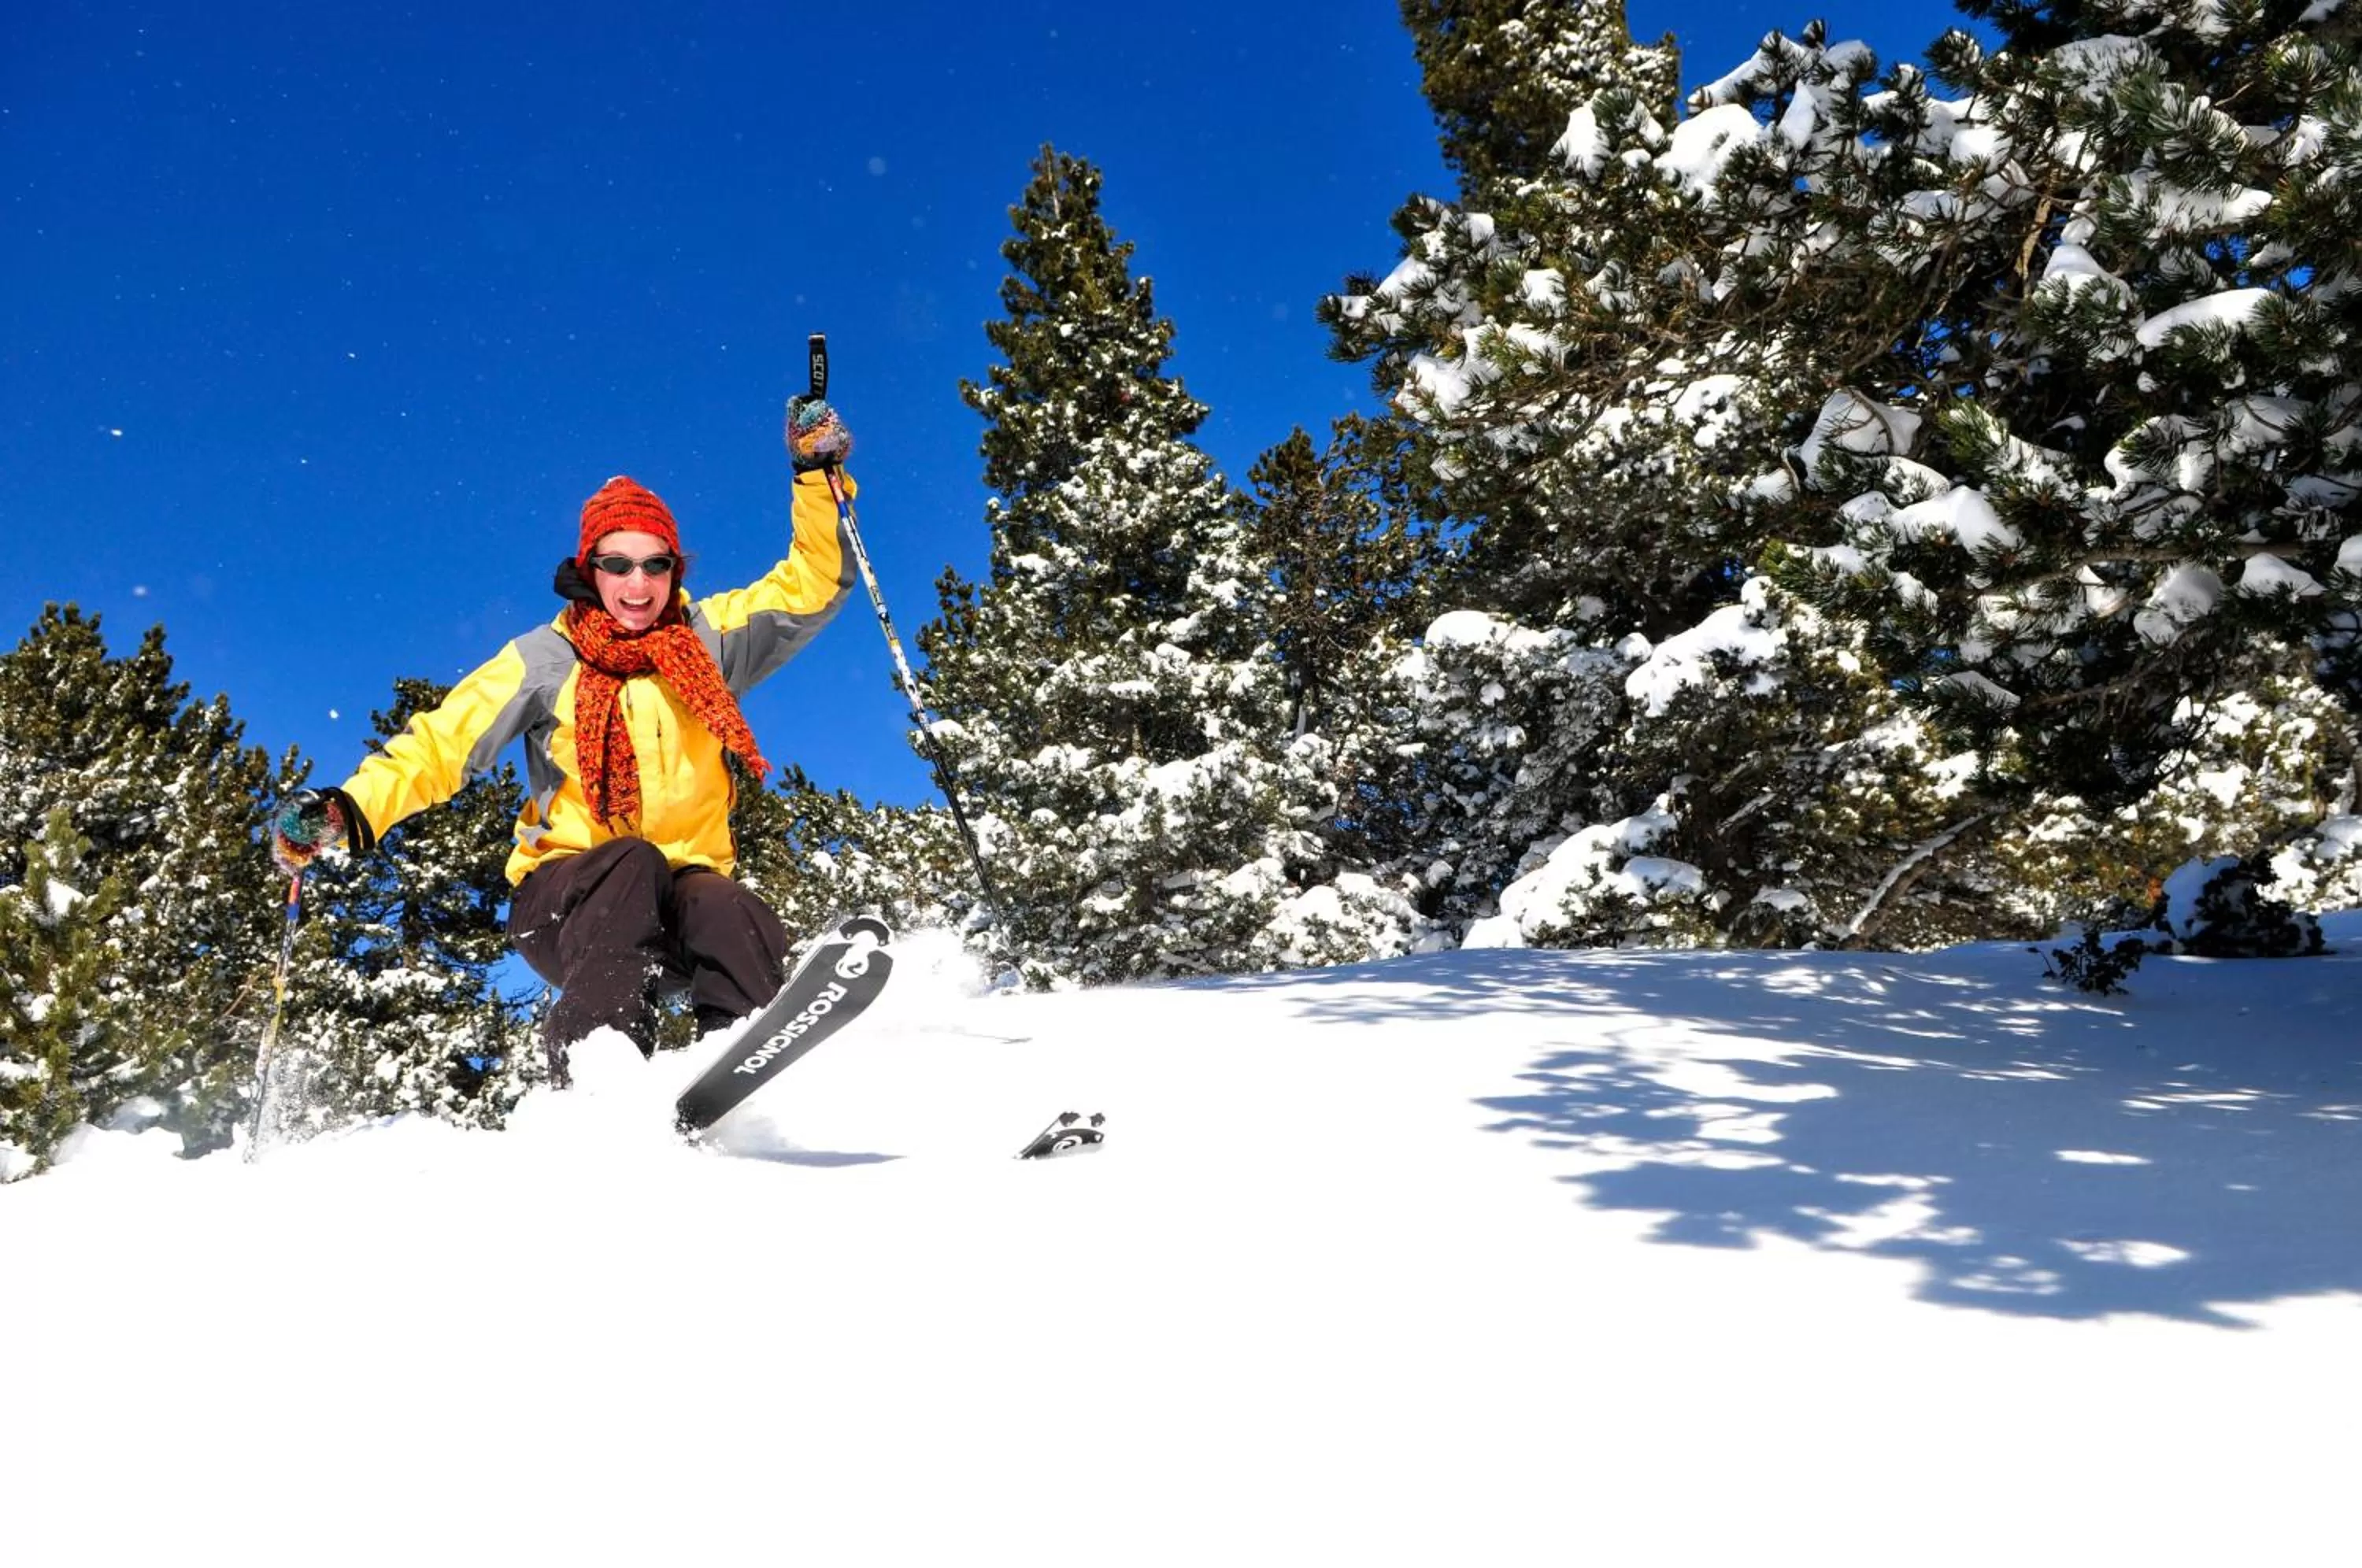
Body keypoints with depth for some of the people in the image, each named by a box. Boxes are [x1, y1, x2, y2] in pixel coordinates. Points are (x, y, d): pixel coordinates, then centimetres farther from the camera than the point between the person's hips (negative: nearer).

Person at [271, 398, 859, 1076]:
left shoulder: (710, 639, 9)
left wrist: (818, 473, -4)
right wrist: (351, 809, -18)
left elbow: (813, 583, 7)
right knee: (633, 863, -37)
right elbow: (443, 741, -2)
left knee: (736, 917, -34)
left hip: (684, 891, 2)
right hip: (566, 896, -1)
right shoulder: (546, 659, 3)